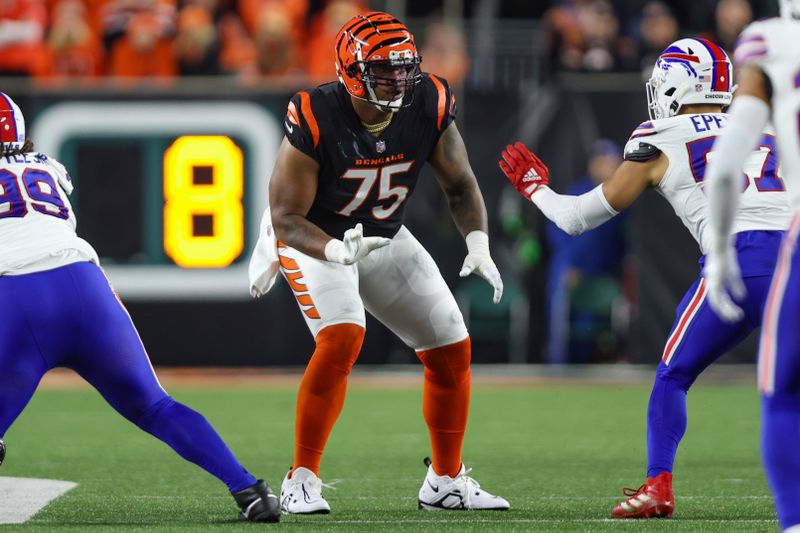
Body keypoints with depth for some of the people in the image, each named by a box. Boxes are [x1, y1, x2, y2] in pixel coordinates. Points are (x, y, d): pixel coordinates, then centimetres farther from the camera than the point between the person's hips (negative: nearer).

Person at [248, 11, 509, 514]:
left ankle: (446, 480, 20)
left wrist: (478, 245, -20)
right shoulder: (316, 121, -31)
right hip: (313, 237, -5)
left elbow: (461, 185, -4)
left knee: (452, 350, 2)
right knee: (342, 339, -28)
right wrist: (338, 251, -44)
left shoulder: (428, 106, -19)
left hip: (384, 237, 5)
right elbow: (286, 217, -26)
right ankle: (302, 480, -17)